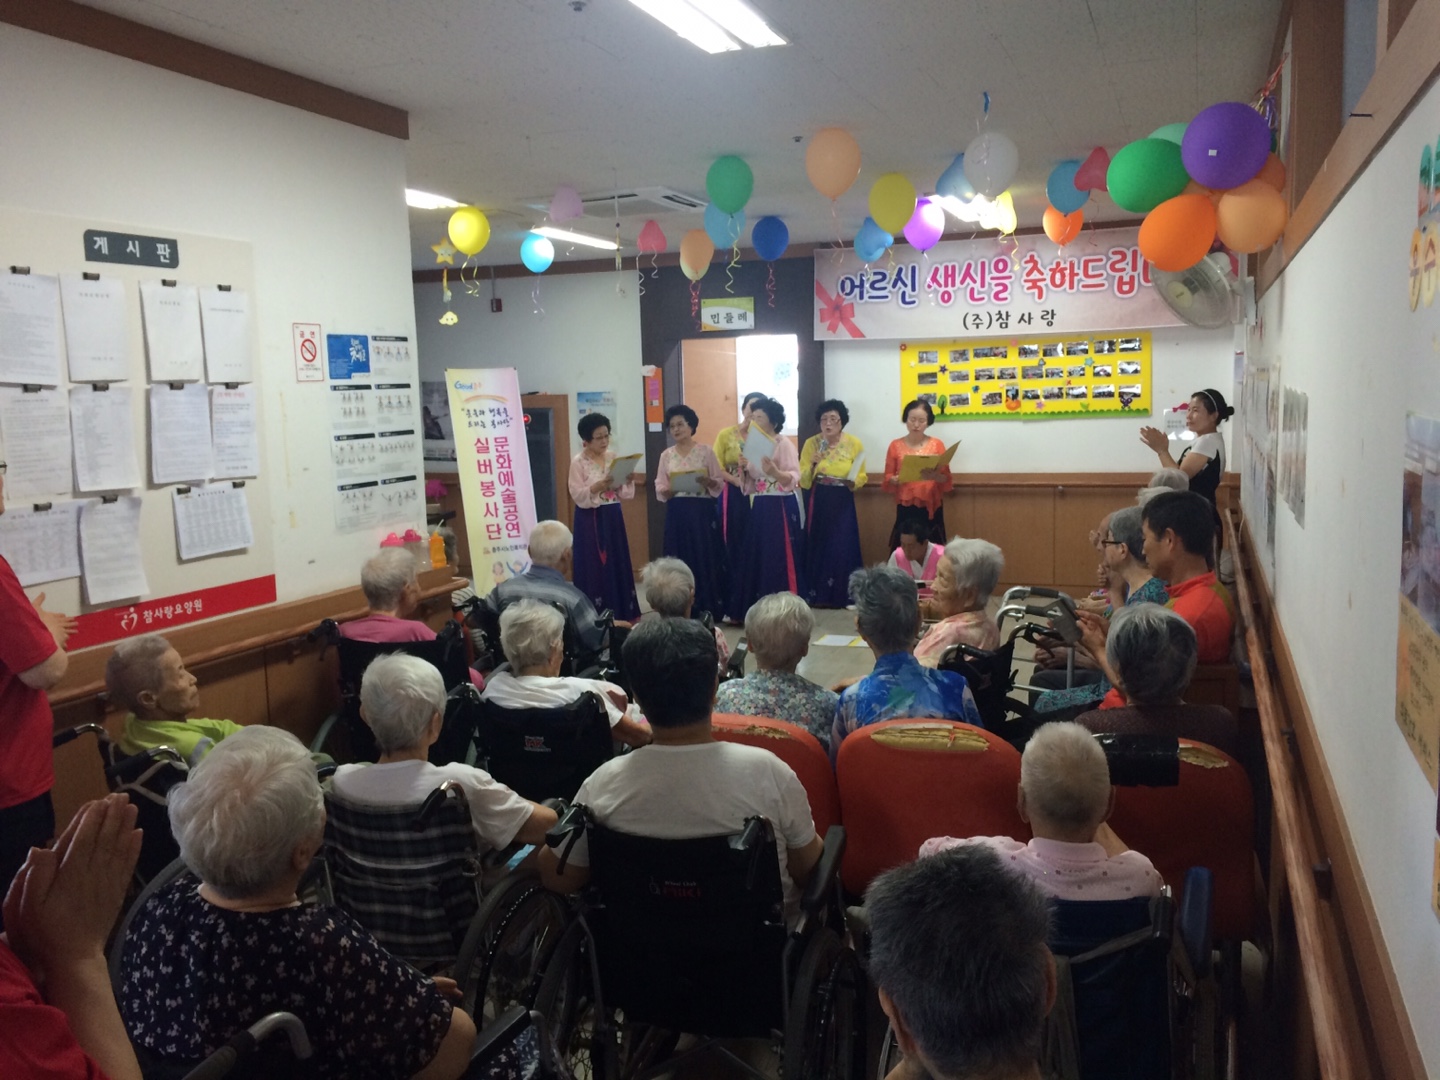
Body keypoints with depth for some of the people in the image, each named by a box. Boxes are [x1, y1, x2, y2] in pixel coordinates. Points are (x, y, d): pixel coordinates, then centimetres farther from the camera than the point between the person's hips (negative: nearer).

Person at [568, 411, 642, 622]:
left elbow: (623, 493, 7)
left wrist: (628, 482, -12)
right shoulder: (578, 462, -8)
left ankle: (621, 613, 18)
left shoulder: (613, 457, 7)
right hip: (590, 519, -5)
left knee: (618, 563, 8)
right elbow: (577, 495, -15)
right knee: (594, 566, -3)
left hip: (613, 517, 5)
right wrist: (598, 486, -27)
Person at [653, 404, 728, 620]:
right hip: (677, 513, 3)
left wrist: (708, 482, -19)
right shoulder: (666, 455, 10)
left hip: (703, 511, -3)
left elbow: (720, 482, 1)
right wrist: (668, 490, -14)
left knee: (706, 558, -3)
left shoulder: (705, 451, 1)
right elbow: (659, 488, 7)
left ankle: (710, 610, 6)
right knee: (680, 561, 3)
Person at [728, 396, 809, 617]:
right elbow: (750, 485, 13)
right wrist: (743, 469, -6)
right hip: (759, 507, 8)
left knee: (780, 558, -5)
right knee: (756, 557, 9)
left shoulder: (784, 444, -8)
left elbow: (795, 478, -17)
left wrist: (775, 472, -33)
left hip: (781, 507, -8)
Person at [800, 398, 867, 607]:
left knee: (843, 548, -2)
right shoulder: (811, 443, -2)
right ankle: (819, 596, 13)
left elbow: (861, 477, 4)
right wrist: (813, 464, -20)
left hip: (843, 504, 0)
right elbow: (803, 482, -4)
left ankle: (843, 596, 10)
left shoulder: (855, 444, -3)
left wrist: (853, 482, -16)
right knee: (818, 547, 4)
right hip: (818, 503, 0)